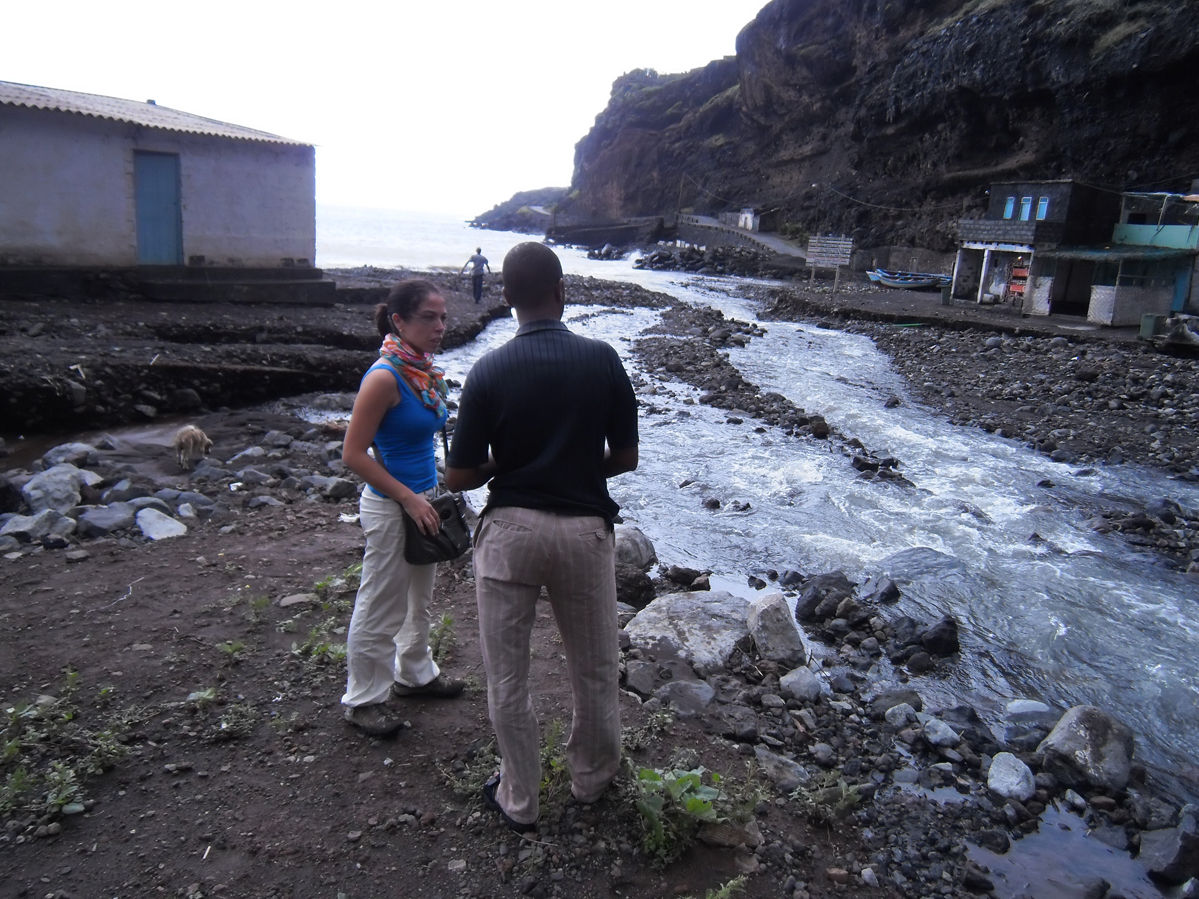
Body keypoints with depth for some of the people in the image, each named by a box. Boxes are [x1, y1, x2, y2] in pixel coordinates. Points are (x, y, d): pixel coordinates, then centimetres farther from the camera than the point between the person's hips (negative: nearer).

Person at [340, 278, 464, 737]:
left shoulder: (425, 371, 4)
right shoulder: (384, 377, -22)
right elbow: (354, 454, -21)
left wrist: (433, 494, 15)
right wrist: (409, 499, -21)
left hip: (421, 499, 9)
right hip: (390, 506, -9)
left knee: (419, 598, 24)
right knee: (380, 609, 7)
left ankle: (414, 673, 45)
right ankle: (364, 699, 26)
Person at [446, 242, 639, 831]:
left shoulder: (488, 371, -10)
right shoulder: (602, 360, -7)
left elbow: (458, 477, -6)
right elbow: (625, 457, 0)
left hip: (509, 531, -1)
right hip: (584, 529, 1)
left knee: (506, 678, 16)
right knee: (594, 670, 21)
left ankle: (518, 800, 31)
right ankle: (593, 776, 42)